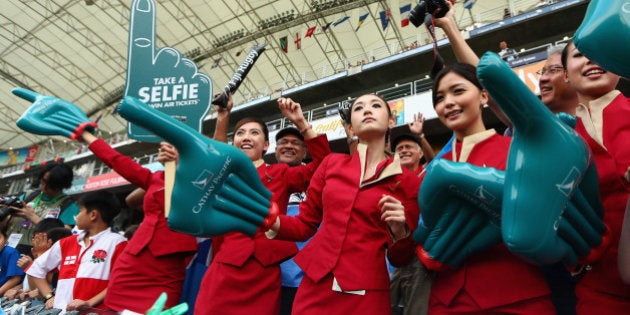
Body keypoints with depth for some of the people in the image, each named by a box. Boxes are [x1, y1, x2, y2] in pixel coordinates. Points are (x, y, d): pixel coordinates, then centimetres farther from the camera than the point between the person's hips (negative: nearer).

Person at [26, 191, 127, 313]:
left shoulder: (116, 242, -3)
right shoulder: (66, 243, 17)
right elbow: (37, 269, 27)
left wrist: (90, 303, -17)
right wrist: (50, 296, 16)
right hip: (60, 310, 6)